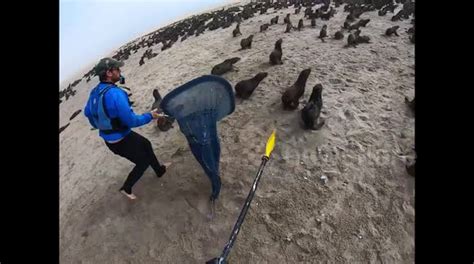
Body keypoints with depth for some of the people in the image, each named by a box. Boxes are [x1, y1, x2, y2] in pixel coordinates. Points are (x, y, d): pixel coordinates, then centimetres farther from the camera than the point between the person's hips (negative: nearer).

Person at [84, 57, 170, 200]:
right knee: (143, 161, 12)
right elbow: (131, 120, -29)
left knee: (146, 144, 25)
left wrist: (99, 126, 31)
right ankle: (126, 188, 29)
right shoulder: (115, 93, -31)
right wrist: (150, 116, -14)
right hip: (121, 141, -9)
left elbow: (87, 112, 15)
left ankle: (159, 170, 42)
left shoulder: (95, 91, -1)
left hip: (108, 137, 9)